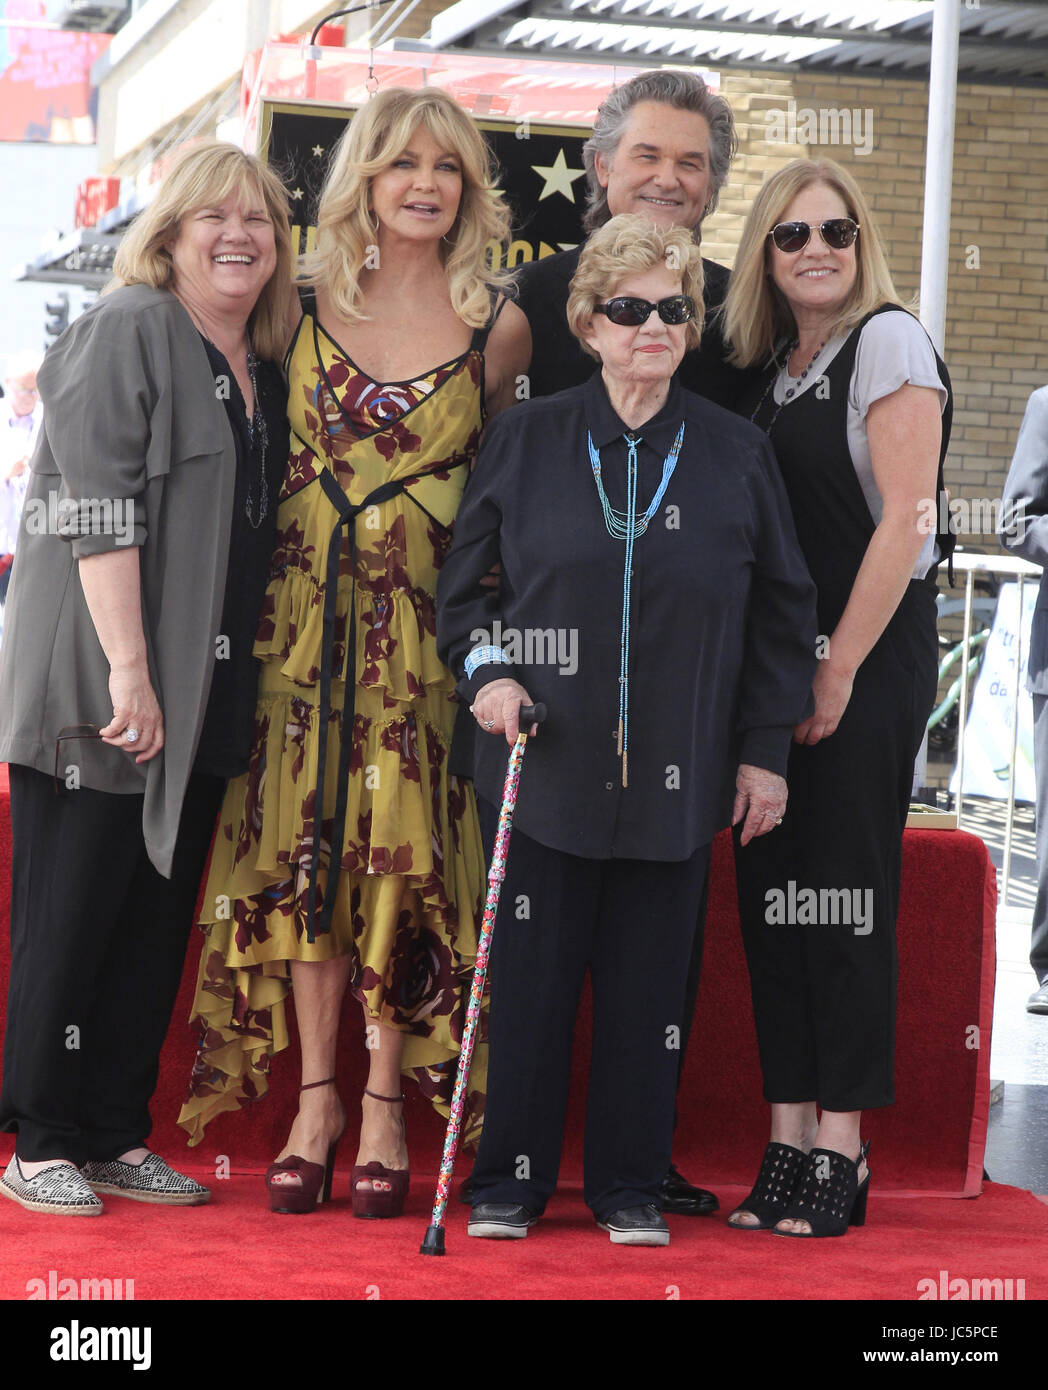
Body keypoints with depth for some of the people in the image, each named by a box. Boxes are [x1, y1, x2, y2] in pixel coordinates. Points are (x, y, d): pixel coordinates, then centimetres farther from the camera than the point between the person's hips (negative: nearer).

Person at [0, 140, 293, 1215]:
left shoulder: (264, 367, 15)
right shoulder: (130, 326, -7)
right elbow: (96, 503, -15)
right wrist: (127, 666, -21)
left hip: (202, 693, 7)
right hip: (99, 683, -7)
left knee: (160, 915, 9)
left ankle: (116, 1138, 17)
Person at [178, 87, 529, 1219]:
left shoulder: (495, 326, 2)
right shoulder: (308, 304, 5)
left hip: (427, 623, -1)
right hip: (306, 612, 2)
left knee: (407, 851, -3)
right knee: (303, 843, 2)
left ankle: (385, 1103, 8)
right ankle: (314, 1094, 12)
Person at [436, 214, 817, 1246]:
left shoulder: (736, 454, 5)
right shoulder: (526, 440, 4)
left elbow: (783, 611, 9)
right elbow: (463, 580, 12)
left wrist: (765, 752, 5)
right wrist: (488, 669, -6)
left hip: (675, 771, 1)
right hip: (546, 762, 0)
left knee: (648, 980, 5)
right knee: (530, 975, 3)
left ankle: (631, 1186, 17)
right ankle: (511, 1181, 15)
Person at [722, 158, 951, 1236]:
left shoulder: (887, 342, -7)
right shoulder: (771, 368, 14)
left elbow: (904, 517, -13)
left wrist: (839, 671, -15)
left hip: (871, 661, -7)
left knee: (844, 896, -5)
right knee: (772, 894, 4)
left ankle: (839, 1152, 0)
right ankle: (788, 1147, 8)